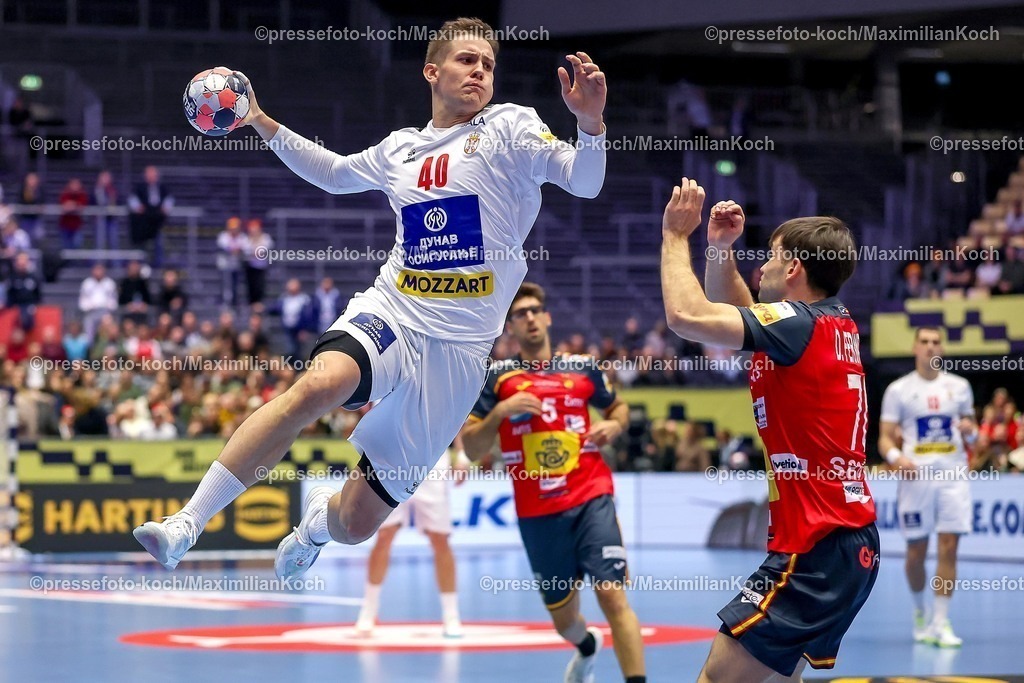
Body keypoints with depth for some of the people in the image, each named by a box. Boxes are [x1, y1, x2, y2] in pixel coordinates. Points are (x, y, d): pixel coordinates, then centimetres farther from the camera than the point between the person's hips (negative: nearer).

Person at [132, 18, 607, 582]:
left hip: (456, 349, -2)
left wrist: (590, 122, -31)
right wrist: (261, 123, 28)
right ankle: (185, 524, -34)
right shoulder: (400, 148, 14)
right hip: (387, 316, 2)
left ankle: (320, 517, 41)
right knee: (318, 385, -35)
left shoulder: (509, 128, 1)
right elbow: (335, 174, 34)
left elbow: (583, 182, -12)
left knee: (356, 522, 1)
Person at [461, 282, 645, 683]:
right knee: (562, 616, 12)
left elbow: (617, 406, 25)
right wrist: (499, 412, -16)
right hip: (537, 513, 1)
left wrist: (614, 425, 3)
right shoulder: (496, 376, 4)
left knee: (612, 595, -18)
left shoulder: (583, 367, 8)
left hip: (591, 499, -1)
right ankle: (587, 649, 47)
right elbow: (472, 450, 1)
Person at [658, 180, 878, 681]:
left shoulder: (799, 323, -14)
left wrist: (676, 235, -6)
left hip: (815, 549, -10)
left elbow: (685, 316, -21)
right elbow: (729, 312, 27)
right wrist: (721, 250, 12)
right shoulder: (836, 324, 12)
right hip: (852, 542, 10)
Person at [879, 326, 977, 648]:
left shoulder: (959, 386, 9)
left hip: (952, 476, 1)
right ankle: (919, 610, 27)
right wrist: (897, 457, -19)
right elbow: (886, 437, 1)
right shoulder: (899, 390, 3)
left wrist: (970, 430, -7)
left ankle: (940, 622, -5)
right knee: (916, 551, 3)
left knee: (948, 548, -7)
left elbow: (971, 433, 17)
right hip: (916, 476, -1)